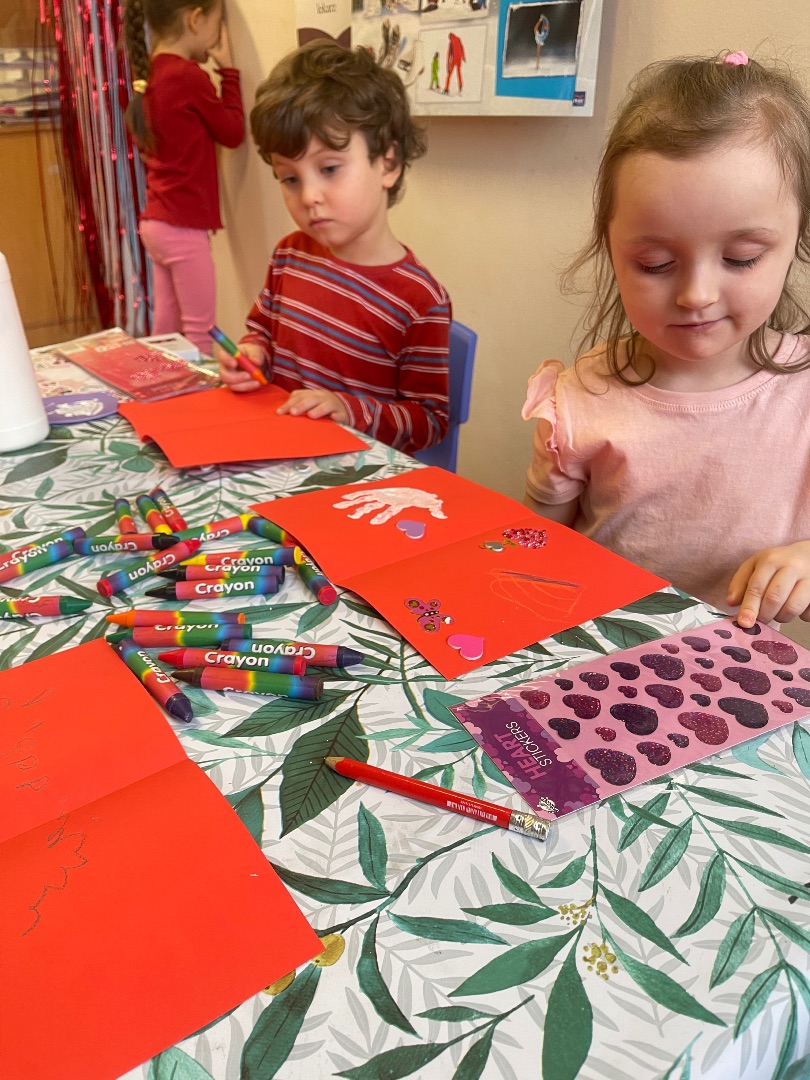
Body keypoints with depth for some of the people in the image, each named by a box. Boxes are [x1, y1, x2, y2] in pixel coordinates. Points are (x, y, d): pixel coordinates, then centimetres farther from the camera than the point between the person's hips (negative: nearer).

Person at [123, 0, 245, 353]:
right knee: (199, 331, -2)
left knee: (166, 327, 14)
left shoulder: (150, 72, 10)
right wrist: (227, 69, 6)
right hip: (183, 227, -9)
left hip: (156, 222, 9)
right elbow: (233, 132, -2)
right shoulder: (187, 75, -14)